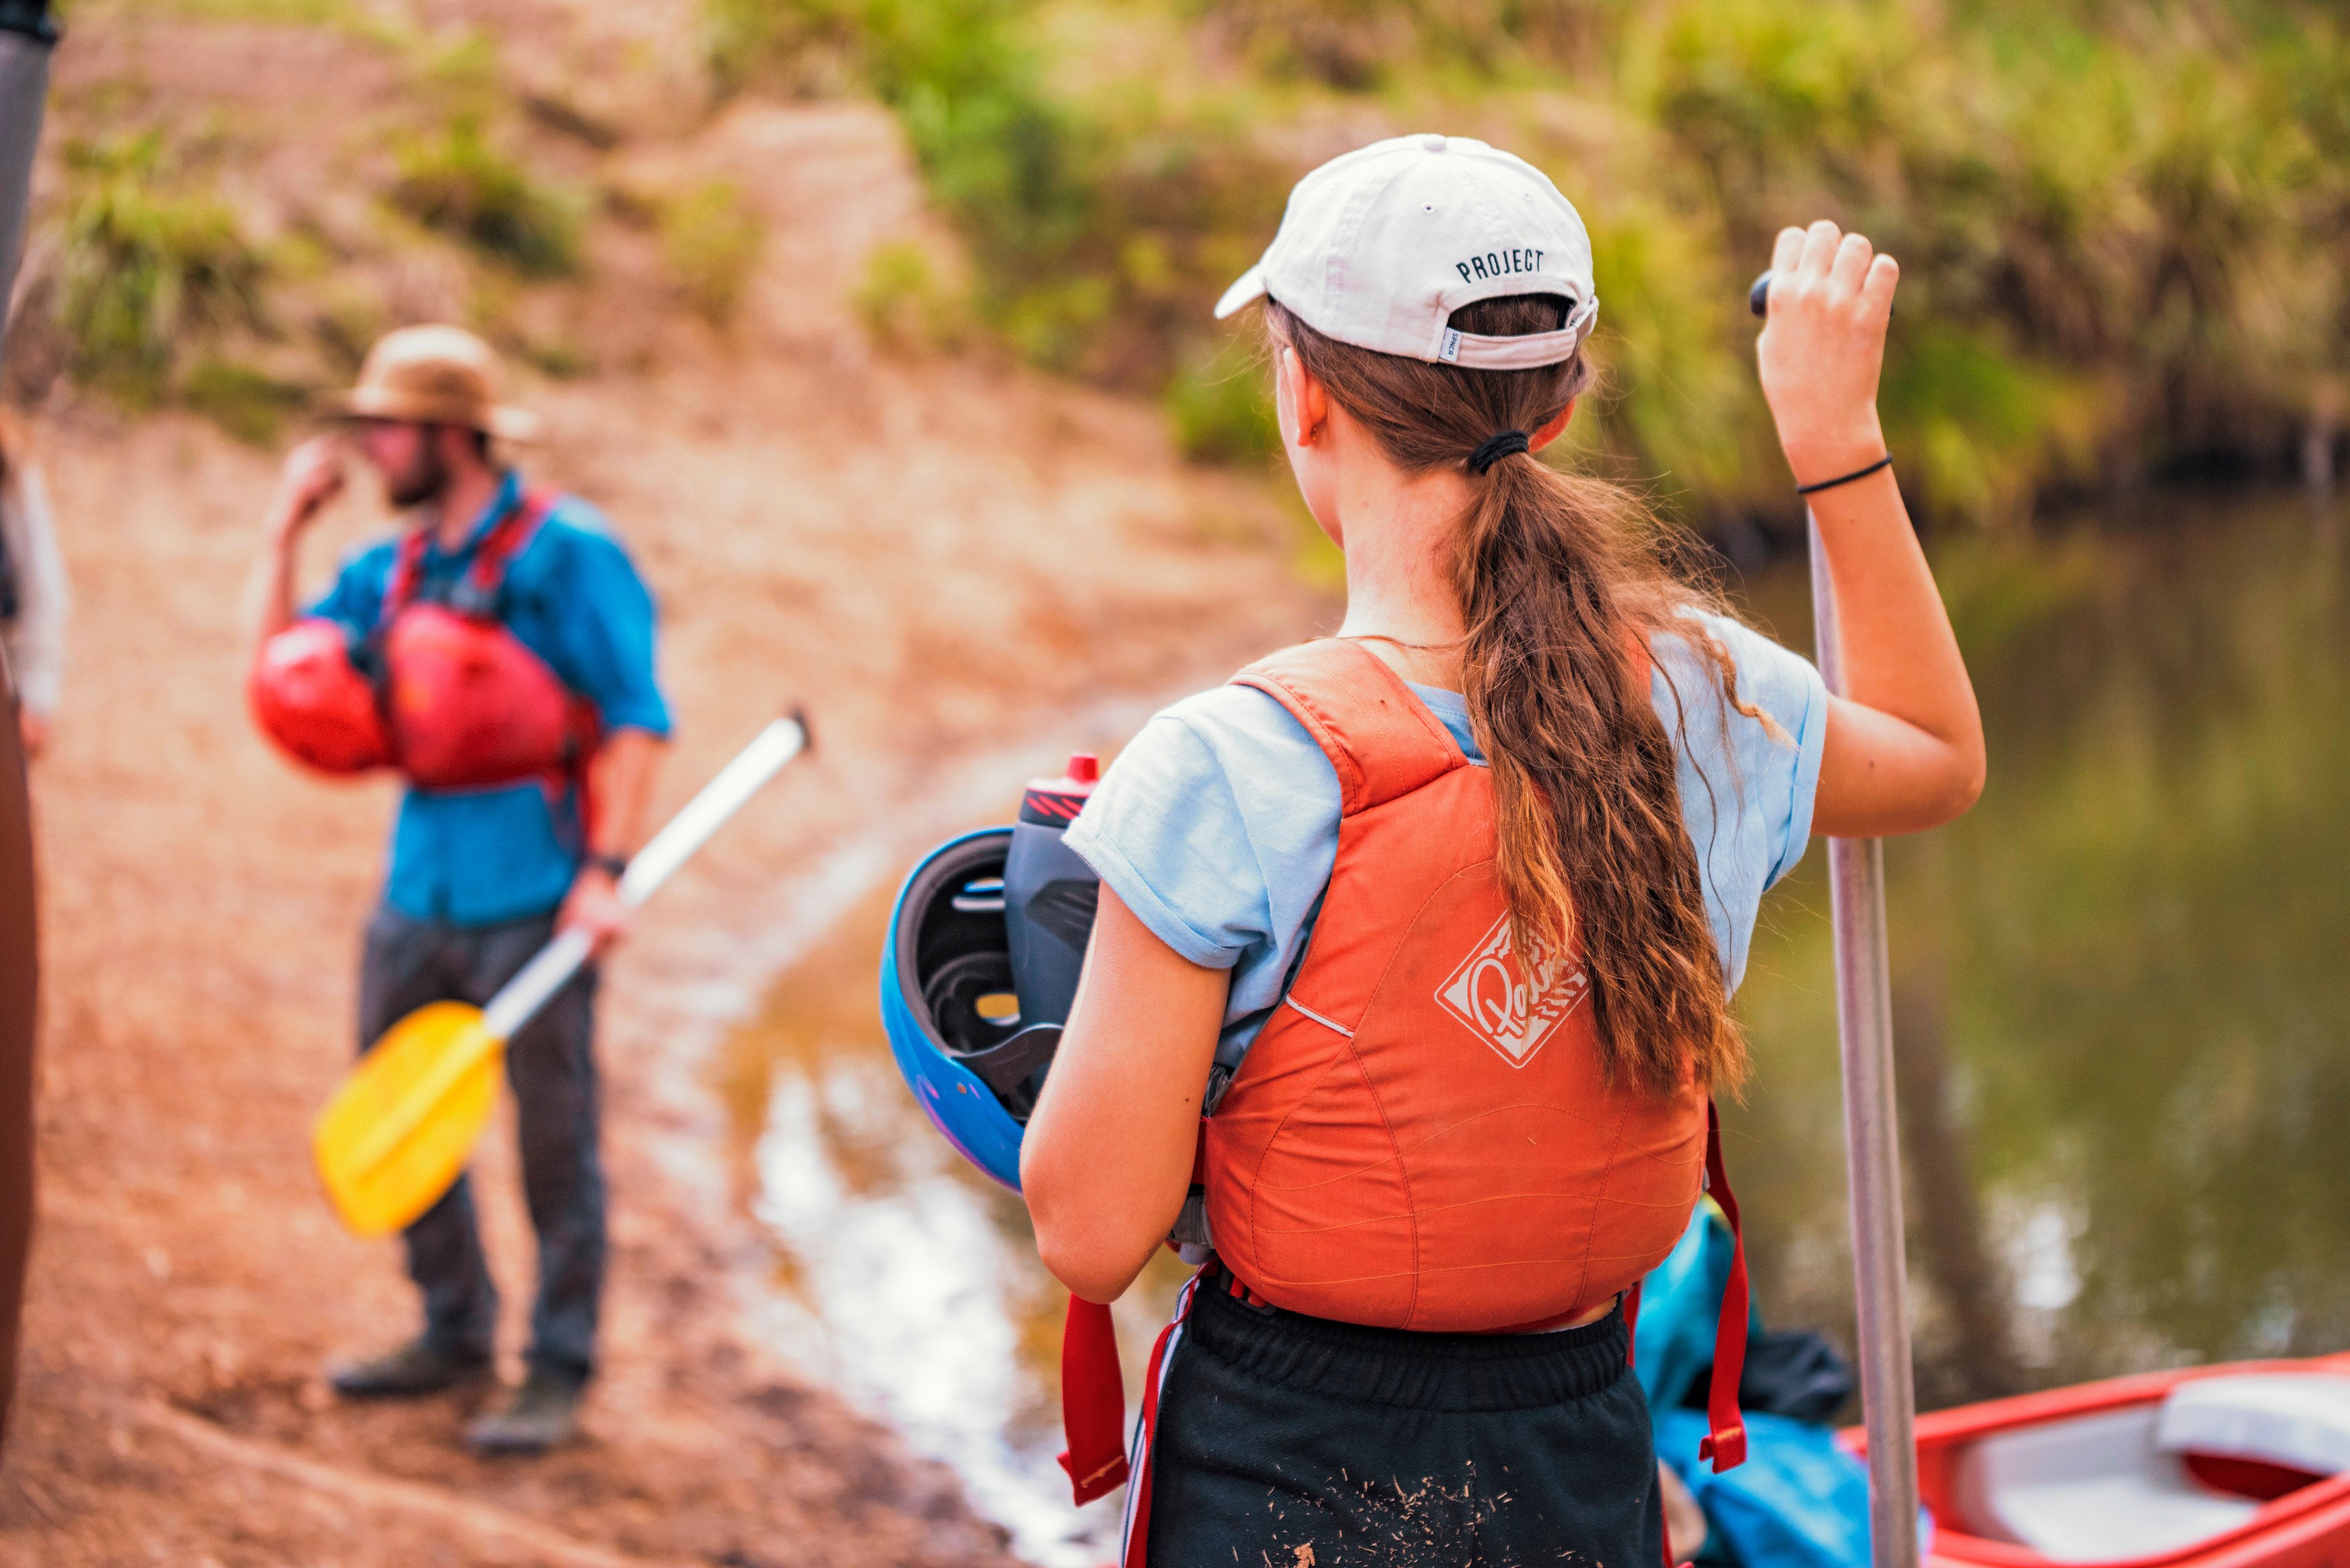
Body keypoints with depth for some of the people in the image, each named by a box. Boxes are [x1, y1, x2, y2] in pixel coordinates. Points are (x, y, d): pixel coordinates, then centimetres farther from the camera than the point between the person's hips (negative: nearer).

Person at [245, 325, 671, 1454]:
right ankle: (455, 1330, 29)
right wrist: (284, 531, 7)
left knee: (554, 1138, 2)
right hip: (420, 892, 7)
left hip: (532, 904, -7)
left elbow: (635, 721, -11)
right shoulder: (390, 568, 12)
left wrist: (605, 871, -18)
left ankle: (559, 1371, 13)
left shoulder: (566, 551, -8)